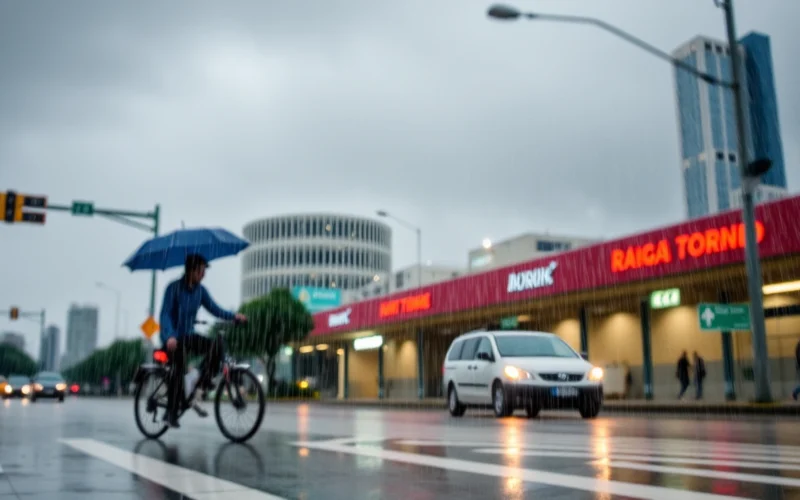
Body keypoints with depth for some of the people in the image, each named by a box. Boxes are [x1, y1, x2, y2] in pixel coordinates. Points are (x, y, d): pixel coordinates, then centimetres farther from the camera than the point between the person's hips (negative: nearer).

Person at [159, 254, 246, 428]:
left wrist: (234, 316, -20)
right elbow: (165, 314, -19)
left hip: (189, 336, 5)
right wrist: (170, 336, -35)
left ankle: (202, 384, -12)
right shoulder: (174, 288, -12)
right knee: (179, 369, -20)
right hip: (173, 338, -5)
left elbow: (214, 309, -2)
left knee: (216, 345, -20)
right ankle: (171, 413, -6)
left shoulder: (200, 290, 4)